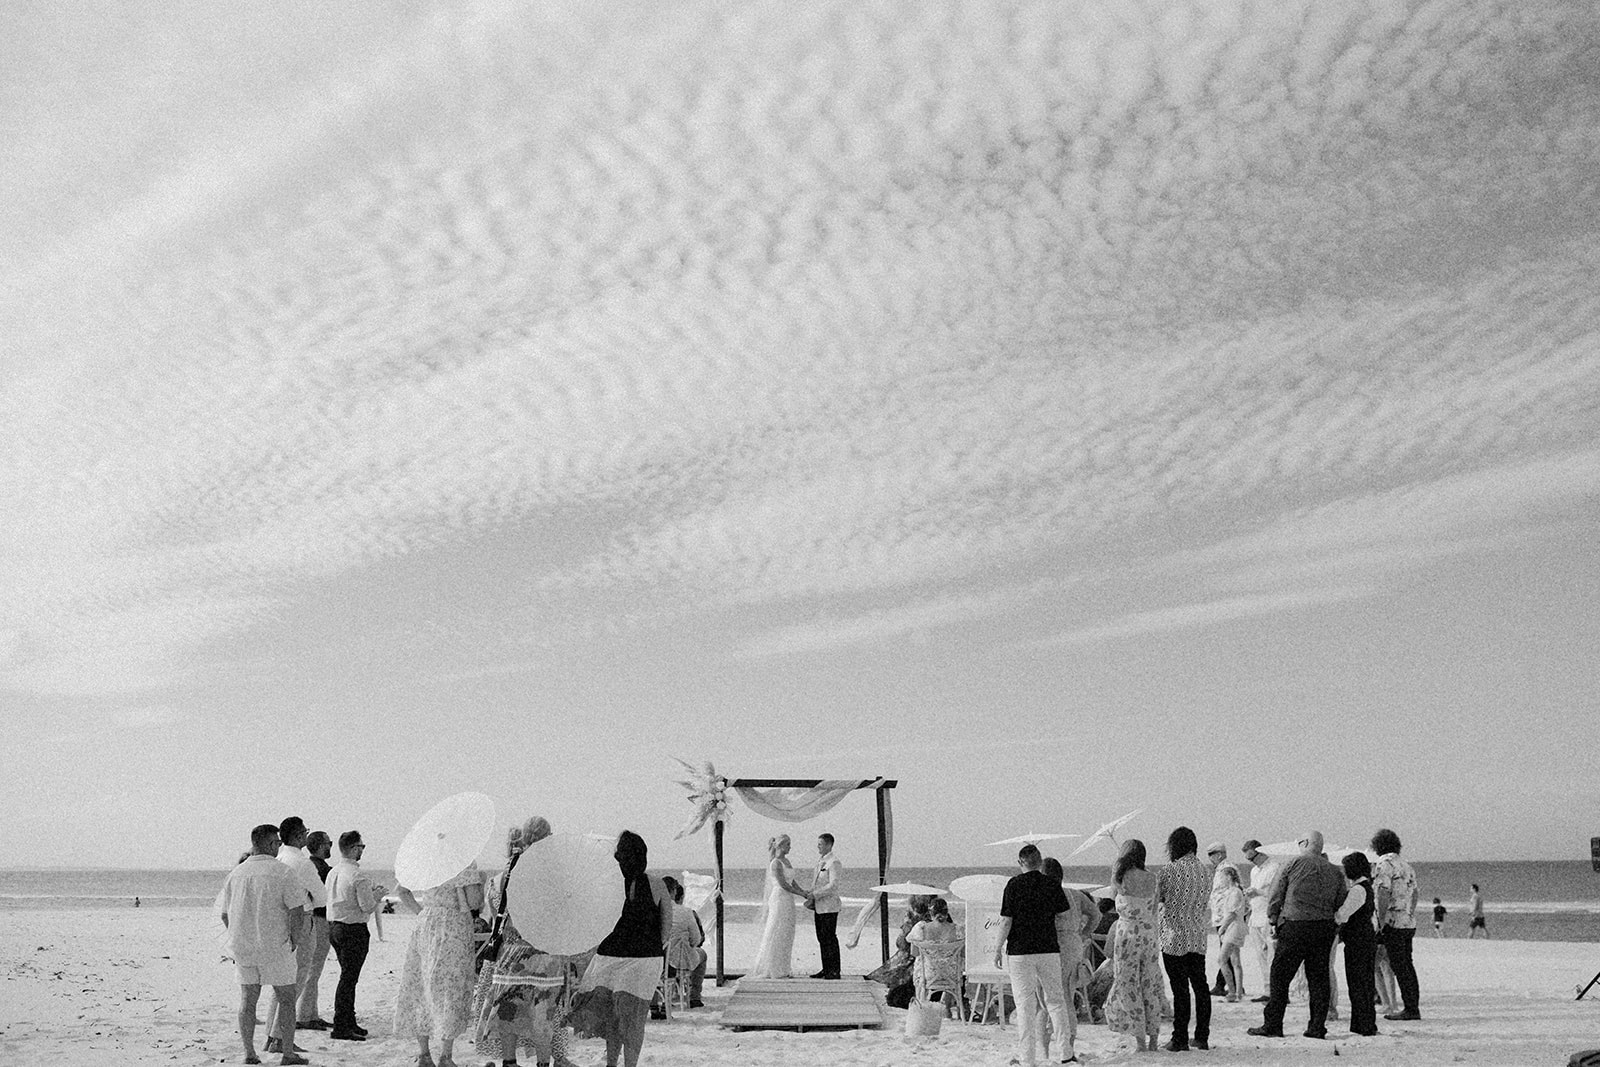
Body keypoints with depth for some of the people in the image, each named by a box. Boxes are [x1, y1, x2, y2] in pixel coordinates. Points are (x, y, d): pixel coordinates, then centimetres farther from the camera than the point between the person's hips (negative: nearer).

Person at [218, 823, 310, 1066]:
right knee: (286, 998, 7)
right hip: (276, 946, -4)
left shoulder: (236, 873, 5)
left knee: (247, 999, 12)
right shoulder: (282, 872, -10)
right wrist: (294, 941, -2)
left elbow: (224, 913, 10)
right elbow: (296, 909, -15)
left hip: (242, 946, 5)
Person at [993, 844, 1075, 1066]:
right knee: (1055, 1000, 14)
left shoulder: (1014, 884, -7)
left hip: (1020, 952, -2)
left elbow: (1006, 922, -9)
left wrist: (997, 950, -1)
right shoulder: (1052, 885, 0)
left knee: (1025, 1004, 3)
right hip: (1049, 950, 2)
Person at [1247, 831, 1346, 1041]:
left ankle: (1272, 1025, 1)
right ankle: (1317, 1027, 9)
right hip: (1324, 927, 4)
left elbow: (1277, 892, -1)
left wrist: (1273, 918, 9)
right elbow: (1340, 904, 11)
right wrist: (1334, 929, 17)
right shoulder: (1335, 872, 11)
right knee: (1318, 978, 10)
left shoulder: (1295, 864, -1)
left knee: (1280, 976, 1)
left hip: (1294, 924, -4)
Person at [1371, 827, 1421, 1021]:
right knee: (1407, 964, 12)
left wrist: (1381, 922, -16)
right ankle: (1414, 1007, 14)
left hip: (1393, 922, -8)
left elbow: (1383, 894, -17)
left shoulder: (1384, 864, -10)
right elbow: (1414, 894, 20)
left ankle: (1410, 1009, -7)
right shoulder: (1406, 866, 17)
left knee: (1399, 966, -6)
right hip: (1409, 922, 8)